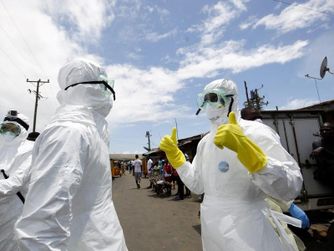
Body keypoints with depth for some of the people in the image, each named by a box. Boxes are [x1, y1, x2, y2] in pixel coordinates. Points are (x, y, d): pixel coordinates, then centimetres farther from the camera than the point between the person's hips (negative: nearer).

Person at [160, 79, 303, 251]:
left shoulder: (255, 132, -16)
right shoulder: (204, 142, 4)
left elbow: (290, 188, -24)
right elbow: (197, 185, 7)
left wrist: (244, 147, -37)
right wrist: (174, 154, 0)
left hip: (247, 229, -6)